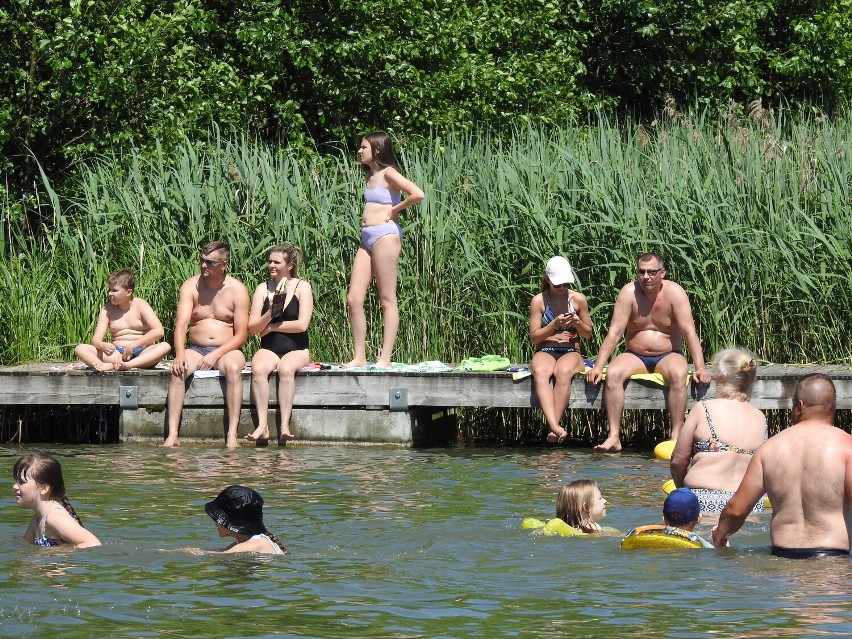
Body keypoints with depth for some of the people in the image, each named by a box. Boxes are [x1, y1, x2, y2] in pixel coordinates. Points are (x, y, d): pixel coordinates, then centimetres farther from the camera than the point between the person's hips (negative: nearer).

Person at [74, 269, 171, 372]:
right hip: (116, 354, 2)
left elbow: (159, 331, -13)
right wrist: (103, 345, -26)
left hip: (141, 353, -2)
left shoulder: (140, 305, 0)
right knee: (80, 348, -18)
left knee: (165, 347, -33)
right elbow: (96, 339, 0)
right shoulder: (107, 309, 8)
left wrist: (133, 346, -19)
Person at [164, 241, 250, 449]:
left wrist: (216, 355, -20)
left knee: (233, 367, -36)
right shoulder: (190, 286, 2)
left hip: (227, 350, -2)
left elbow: (241, 334, -6)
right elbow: (181, 324, -9)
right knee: (177, 369, -30)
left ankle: (232, 435, -40)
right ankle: (172, 434, -36)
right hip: (196, 349, 2)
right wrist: (180, 354, -28)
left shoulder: (237, 290, -2)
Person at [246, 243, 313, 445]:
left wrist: (271, 327, -4)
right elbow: (252, 328, 3)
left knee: (286, 368, -36)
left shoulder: (302, 287, 1)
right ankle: (263, 425, -38)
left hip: (296, 349, -2)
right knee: (258, 368, -31)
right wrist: (269, 315, -16)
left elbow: (302, 324, -10)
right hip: (269, 349, 2)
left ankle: (284, 426, -38)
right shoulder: (263, 289, 10)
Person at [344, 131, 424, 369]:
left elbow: (418, 194, -19)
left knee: (387, 300, -5)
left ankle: (385, 359, -6)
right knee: (354, 299, 2)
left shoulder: (388, 173, -7)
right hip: (367, 238, 9)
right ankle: (359, 357, 6)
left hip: (385, 235, -9)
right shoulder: (371, 175, 18)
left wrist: (394, 210, -9)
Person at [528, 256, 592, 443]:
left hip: (571, 353, 0)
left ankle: (553, 428, -42)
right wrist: (554, 324, -13)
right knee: (540, 372, -39)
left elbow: (588, 334, 15)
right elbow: (534, 337, 2)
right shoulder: (539, 301, 4)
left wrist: (578, 324, -7)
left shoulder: (579, 299, 7)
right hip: (545, 352, 0)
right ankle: (555, 427, -54)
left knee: (563, 371, -39)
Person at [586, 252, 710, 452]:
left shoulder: (674, 293, -9)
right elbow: (614, 333, -11)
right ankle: (614, 437, -31)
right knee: (613, 373, -29)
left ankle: (676, 436, -33)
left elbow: (689, 332, -14)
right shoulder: (629, 293, -8)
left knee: (678, 374, -34)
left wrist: (700, 368, -25)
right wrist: (598, 366, -20)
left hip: (667, 355, -1)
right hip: (635, 356, 1)